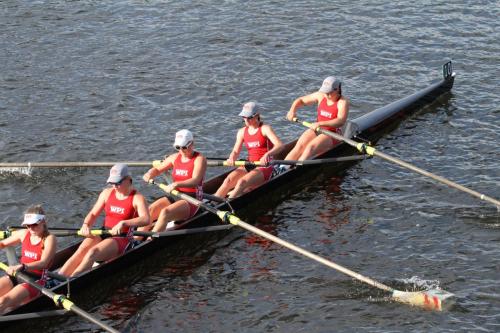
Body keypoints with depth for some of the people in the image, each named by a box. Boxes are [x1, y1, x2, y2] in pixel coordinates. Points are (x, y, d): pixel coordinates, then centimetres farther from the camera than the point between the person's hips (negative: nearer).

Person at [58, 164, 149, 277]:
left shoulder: (137, 198, -6)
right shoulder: (107, 193, 12)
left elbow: (145, 219, -22)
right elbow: (93, 214, 14)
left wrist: (123, 223, -35)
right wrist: (86, 225, -9)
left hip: (122, 238, -5)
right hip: (103, 234, 5)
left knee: (92, 252, -32)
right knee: (83, 249, -27)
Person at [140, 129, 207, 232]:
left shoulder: (199, 159, -7)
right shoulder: (175, 157, 12)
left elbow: (195, 181, -22)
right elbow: (157, 169, 21)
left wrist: (176, 184, -39)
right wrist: (149, 174, -5)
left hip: (191, 201, -6)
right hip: (174, 197, 6)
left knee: (165, 213, -33)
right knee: (150, 210, -20)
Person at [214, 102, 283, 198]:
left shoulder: (265, 129, -5)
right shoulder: (242, 132, 11)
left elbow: (279, 145, -20)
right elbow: (236, 151, 7)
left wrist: (267, 154, -39)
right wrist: (232, 158, -18)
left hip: (265, 168, -5)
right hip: (249, 166, 5)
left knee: (241, 183, -31)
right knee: (228, 180, -22)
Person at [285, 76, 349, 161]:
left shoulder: (343, 102, -12)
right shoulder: (321, 96, 5)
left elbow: (341, 121, -28)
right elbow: (300, 100, 16)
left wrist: (320, 124, -38)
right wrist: (292, 110, -5)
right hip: (316, 130, 5)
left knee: (310, 148, -32)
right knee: (300, 146, -23)